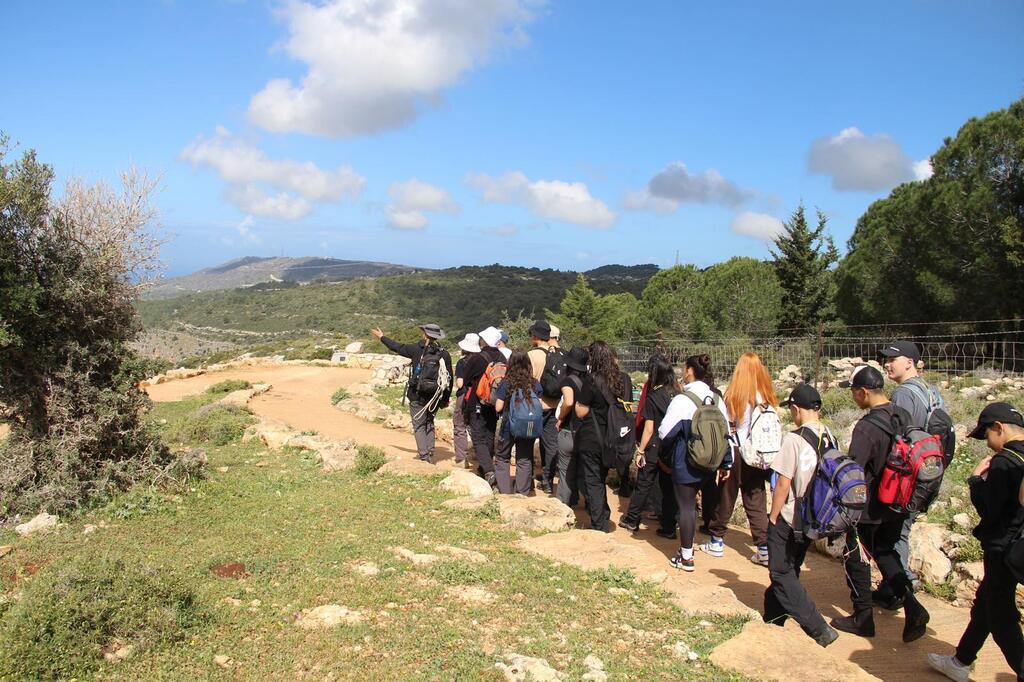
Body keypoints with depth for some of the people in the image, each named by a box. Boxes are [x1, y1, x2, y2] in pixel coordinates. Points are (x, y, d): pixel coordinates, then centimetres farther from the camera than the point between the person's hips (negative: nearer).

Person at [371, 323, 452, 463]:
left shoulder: (417, 350, -8)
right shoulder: (444, 354, 1)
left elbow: (398, 347, 6)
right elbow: (449, 379, 6)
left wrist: (381, 337, 23)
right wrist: (446, 399, 16)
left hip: (418, 395, -4)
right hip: (435, 398, 4)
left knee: (419, 425, 2)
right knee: (429, 424, 18)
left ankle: (423, 455, -6)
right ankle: (430, 454, 14)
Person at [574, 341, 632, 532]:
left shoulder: (591, 380, -18)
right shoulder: (624, 379, -2)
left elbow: (581, 412, -13)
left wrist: (580, 399, 1)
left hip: (592, 439, -6)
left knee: (592, 481, 6)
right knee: (601, 478, 23)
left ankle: (599, 525, 8)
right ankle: (604, 516, 33)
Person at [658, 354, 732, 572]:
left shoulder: (683, 400, -19)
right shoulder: (717, 400, 1)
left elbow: (665, 433, -19)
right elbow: (726, 433, 7)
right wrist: (726, 463, 16)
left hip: (685, 464, -6)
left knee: (686, 506, 4)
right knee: (691, 504, 20)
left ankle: (686, 557, 14)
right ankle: (687, 547, 31)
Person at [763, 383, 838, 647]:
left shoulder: (794, 439, -20)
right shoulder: (828, 437, 0)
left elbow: (783, 484, -18)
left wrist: (772, 518, -7)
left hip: (788, 519, -7)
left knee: (782, 575, 4)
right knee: (789, 571, 20)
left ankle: (819, 629, -3)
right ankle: (773, 617, 34)